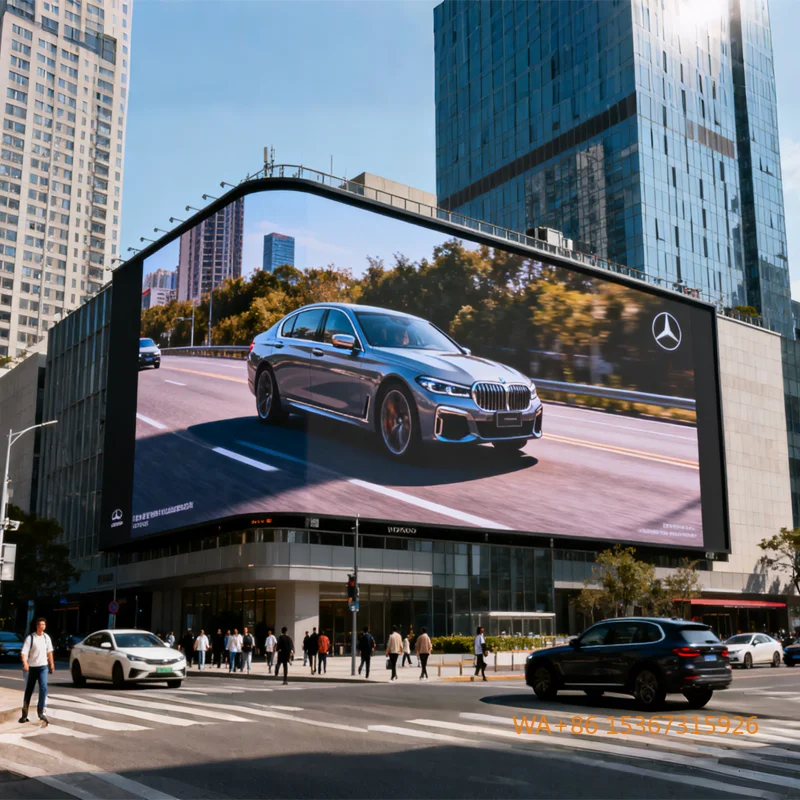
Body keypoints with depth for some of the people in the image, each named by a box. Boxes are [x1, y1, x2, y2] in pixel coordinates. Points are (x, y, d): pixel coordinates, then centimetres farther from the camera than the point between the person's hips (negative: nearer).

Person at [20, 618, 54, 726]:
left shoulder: (46, 637, 3)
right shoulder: (30, 637, -10)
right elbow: (24, 652, -19)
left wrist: (52, 665, 17)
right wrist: (25, 663, -35)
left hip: (43, 666, 2)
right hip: (32, 667, -2)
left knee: (43, 687, -15)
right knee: (29, 690, 7)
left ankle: (41, 711, -13)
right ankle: (24, 714, 21)